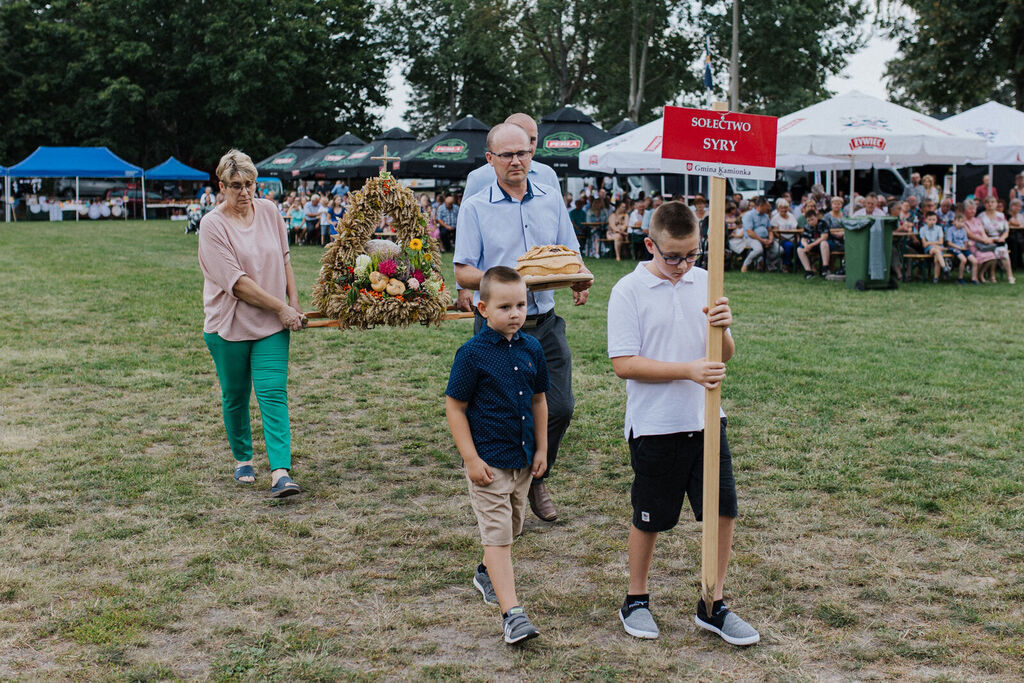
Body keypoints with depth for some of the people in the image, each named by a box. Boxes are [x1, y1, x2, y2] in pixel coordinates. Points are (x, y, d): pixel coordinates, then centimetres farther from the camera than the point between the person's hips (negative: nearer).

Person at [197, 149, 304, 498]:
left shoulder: (269, 211, 2)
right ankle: (242, 459, 34)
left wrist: (294, 303, 5)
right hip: (229, 325, -2)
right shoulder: (212, 225, -12)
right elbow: (236, 282, -17)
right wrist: (280, 307, -15)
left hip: (272, 324, 2)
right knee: (235, 397, 12)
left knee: (273, 394, -8)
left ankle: (280, 473, -13)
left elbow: (284, 259, 13)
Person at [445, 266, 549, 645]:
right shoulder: (473, 353, -13)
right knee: (497, 533, -7)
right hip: (488, 461, -6)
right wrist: (471, 458, -14)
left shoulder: (531, 349, 3)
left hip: (523, 458, 6)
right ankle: (511, 612, -7)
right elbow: (455, 407, -10)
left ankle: (487, 573, 46)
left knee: (512, 526, 20)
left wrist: (541, 449, 12)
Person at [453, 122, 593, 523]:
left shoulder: (551, 200, 10)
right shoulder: (476, 208, -2)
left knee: (560, 407, 2)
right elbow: (463, 273, -4)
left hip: (545, 322, 4)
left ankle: (535, 479, 27)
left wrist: (580, 280, -9)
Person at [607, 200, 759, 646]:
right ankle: (636, 600, 29)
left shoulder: (705, 283, 4)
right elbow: (623, 363, -15)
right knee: (650, 518, 9)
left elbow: (725, 355, 7)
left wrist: (723, 328, -16)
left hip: (705, 420, 4)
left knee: (723, 510, 4)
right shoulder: (629, 291, -9)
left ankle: (712, 606, 19)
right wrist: (688, 369, -22)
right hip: (654, 426, -4)